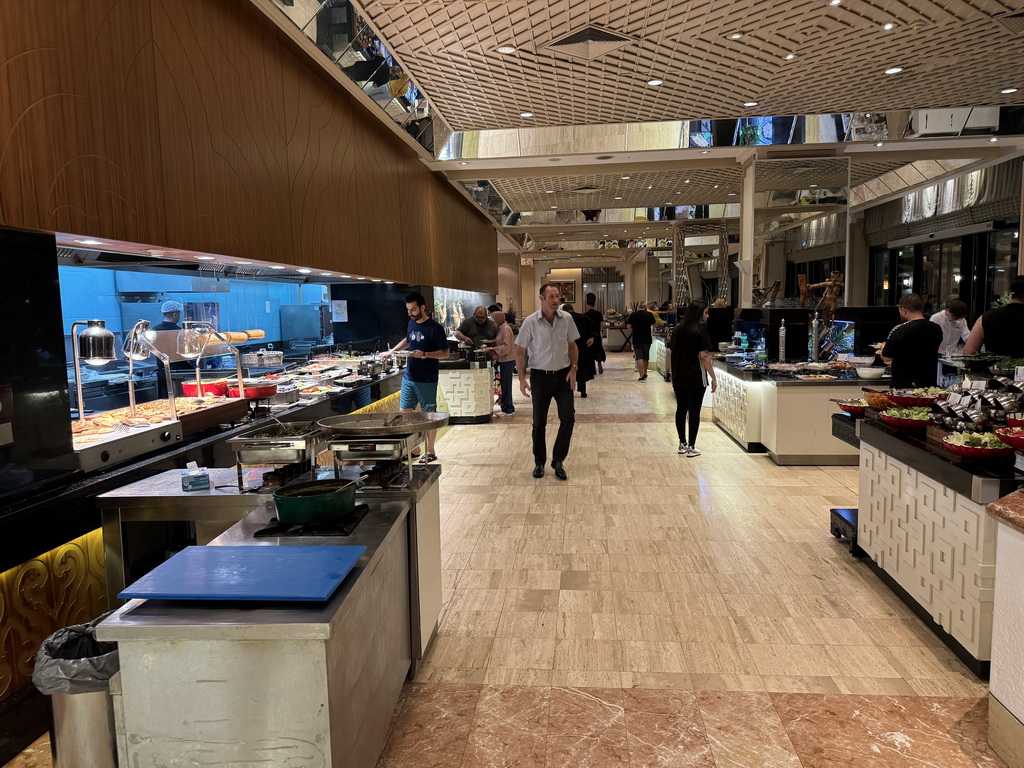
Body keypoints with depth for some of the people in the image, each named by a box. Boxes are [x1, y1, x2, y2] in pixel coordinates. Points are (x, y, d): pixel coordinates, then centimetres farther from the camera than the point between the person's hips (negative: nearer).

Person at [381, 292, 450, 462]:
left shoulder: (435, 328, -13)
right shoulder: (411, 324, 8)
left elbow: (446, 353, -12)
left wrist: (424, 354, -23)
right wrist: (391, 351, 16)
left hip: (427, 381, -7)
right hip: (409, 377, 7)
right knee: (403, 412, 6)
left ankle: (430, 452, 15)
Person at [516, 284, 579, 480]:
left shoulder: (566, 319, -2)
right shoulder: (530, 322, -10)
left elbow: (572, 346, 9)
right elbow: (520, 352, -5)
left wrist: (573, 369, -2)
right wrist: (522, 379, -12)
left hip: (563, 375, 2)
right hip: (540, 376, -2)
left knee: (568, 418, -5)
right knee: (539, 422, 7)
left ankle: (558, 461, 11)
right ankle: (539, 462, 24)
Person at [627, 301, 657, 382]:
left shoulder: (633, 315, -5)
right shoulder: (649, 314, -4)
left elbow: (628, 326, 0)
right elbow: (653, 324, 10)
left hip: (636, 339, -1)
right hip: (647, 339, 1)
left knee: (639, 358, -4)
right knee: (646, 358, 16)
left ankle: (641, 376, -15)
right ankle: (645, 374, 29)